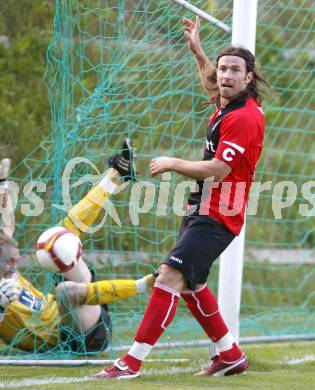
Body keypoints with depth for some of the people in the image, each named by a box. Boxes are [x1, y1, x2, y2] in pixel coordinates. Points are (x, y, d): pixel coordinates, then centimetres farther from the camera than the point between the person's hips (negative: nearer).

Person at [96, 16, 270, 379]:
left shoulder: (245, 117, -19)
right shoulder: (226, 104, 9)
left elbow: (217, 170, -24)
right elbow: (212, 83, 36)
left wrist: (172, 164, -12)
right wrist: (197, 48, 29)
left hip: (217, 218, -11)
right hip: (199, 211, 11)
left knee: (170, 277, -19)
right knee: (190, 284, 19)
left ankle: (132, 362, -23)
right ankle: (230, 354, 31)